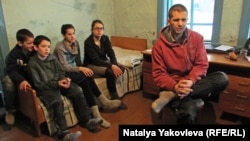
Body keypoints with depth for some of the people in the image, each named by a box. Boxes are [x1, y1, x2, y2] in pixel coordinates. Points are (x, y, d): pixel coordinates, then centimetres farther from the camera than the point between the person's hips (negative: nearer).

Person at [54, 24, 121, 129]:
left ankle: (95, 113, -29)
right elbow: (64, 67, -22)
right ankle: (104, 102, -28)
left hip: (75, 70, 6)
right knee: (86, 77, -33)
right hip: (64, 74, -6)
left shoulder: (76, 43, 5)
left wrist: (83, 69, -5)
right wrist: (81, 69, -33)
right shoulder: (60, 47, -15)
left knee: (85, 80, -28)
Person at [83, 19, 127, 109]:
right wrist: (112, 66, -38)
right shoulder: (88, 42, -20)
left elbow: (111, 54, -10)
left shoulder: (105, 39, -3)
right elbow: (95, 60, -28)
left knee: (121, 68, -19)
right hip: (91, 65, -6)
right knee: (110, 72, -32)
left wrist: (115, 65, -30)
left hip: (103, 62, 7)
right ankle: (115, 99, -16)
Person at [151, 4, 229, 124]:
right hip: (173, 86, -5)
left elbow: (202, 65, -2)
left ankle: (170, 96, -27)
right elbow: (158, 74, -7)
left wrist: (190, 81, -22)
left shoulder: (197, 38, 0)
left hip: (194, 83, 6)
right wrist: (174, 86, -26)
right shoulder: (159, 45, -6)